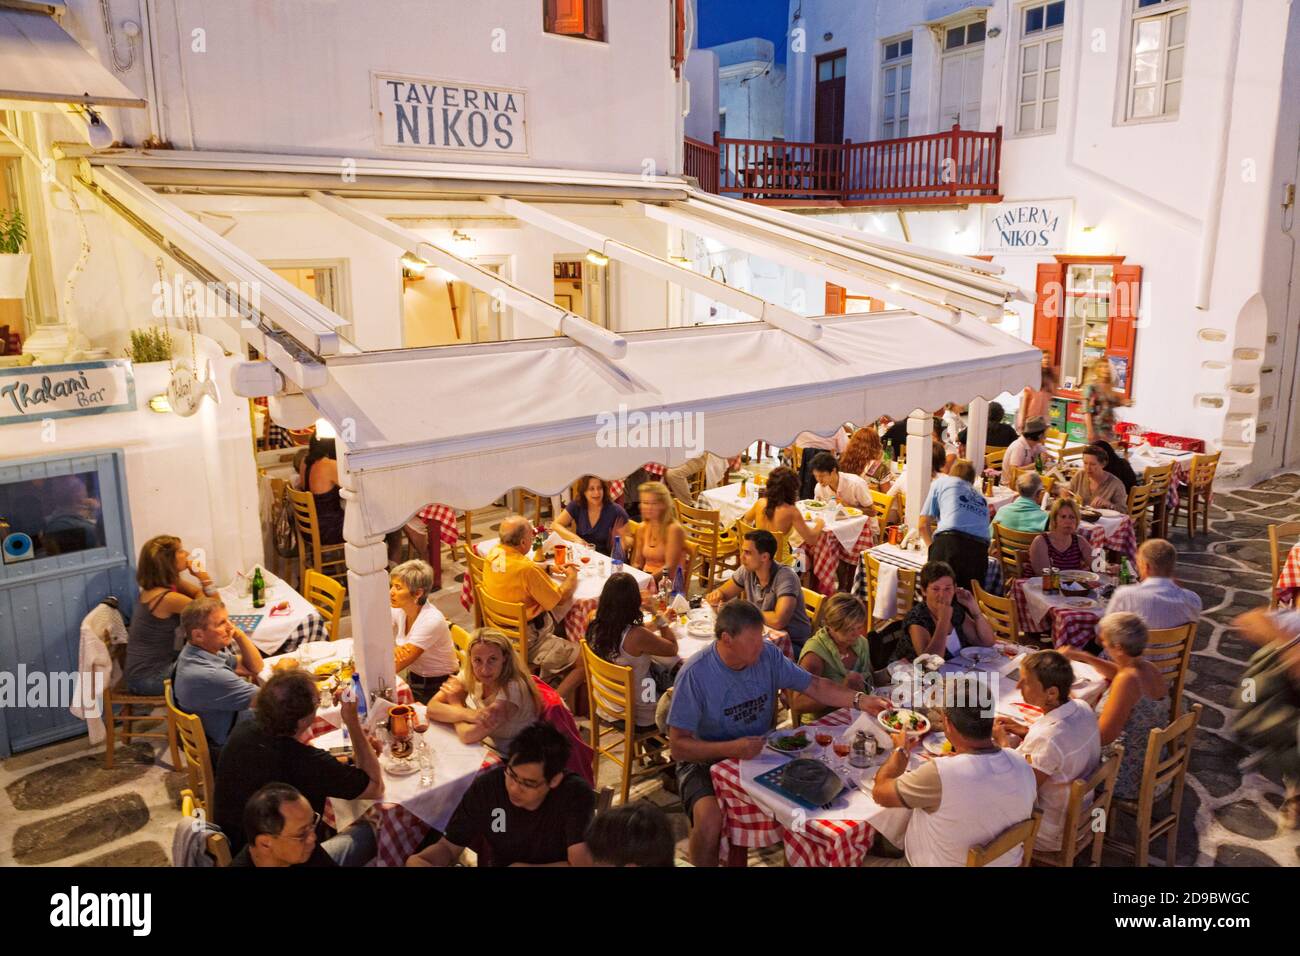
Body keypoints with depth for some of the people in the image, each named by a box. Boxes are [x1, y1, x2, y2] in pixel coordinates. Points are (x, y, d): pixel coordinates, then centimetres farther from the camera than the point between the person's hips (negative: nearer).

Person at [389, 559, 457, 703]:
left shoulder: (431, 621, -24)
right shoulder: (398, 611, -5)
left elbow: (397, 666, -25)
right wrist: (393, 650, -28)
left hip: (437, 687, -6)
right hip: (413, 680, 6)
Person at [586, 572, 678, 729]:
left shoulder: (595, 627, -12)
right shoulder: (636, 636, -31)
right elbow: (673, 649, -13)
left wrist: (657, 621, 18)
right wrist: (660, 617, -5)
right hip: (637, 717, -6)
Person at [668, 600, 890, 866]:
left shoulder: (768, 654, -5)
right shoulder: (695, 674, -20)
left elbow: (815, 686, 4)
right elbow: (678, 746, -18)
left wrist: (860, 700, -10)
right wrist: (731, 749, -31)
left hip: (758, 753, 5)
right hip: (706, 761, -5)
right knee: (710, 821, -33)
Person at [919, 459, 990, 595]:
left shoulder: (942, 481, 24)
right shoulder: (981, 497, 35)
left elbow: (923, 525, 20)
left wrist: (934, 547, 36)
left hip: (950, 541, -4)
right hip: (980, 548, 4)